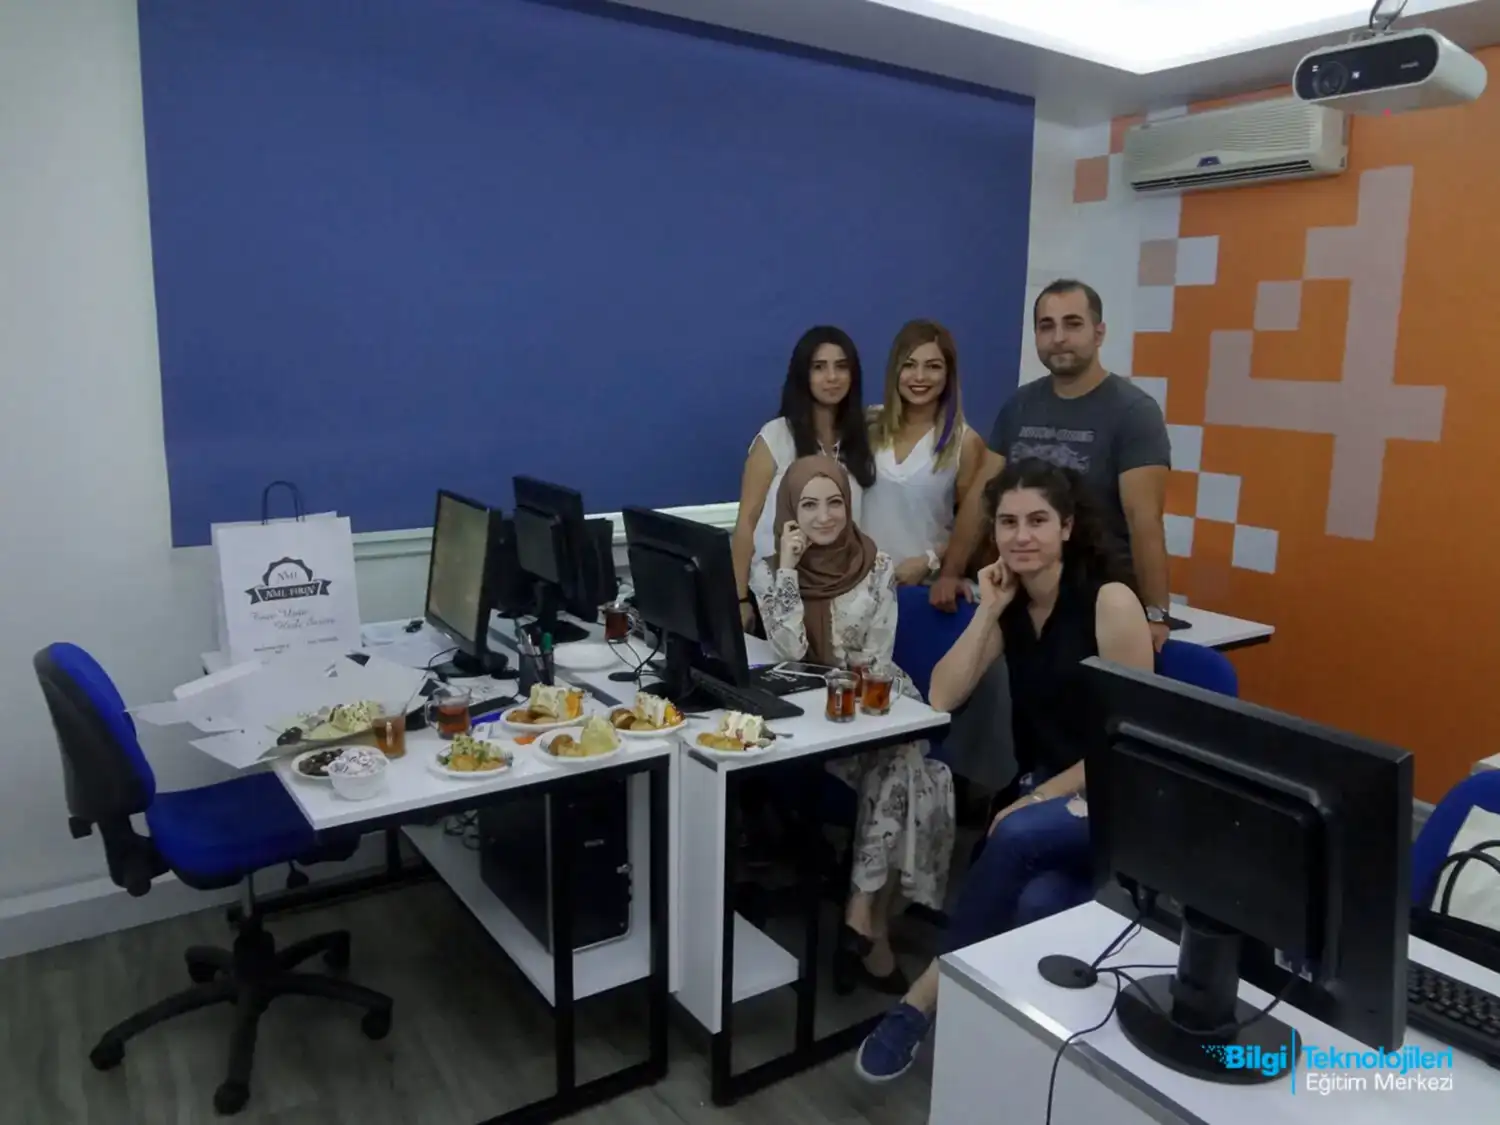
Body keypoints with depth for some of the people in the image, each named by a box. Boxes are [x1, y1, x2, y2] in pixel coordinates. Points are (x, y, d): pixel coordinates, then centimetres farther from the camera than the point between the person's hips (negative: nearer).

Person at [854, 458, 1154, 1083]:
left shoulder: (1110, 599, -13)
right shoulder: (1010, 601, 4)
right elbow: (941, 697, -3)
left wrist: (1038, 797, -19)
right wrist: (987, 612, -9)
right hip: (1051, 794, 5)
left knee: (1016, 836, -32)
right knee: (1036, 904, -27)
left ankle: (928, 993, -19)